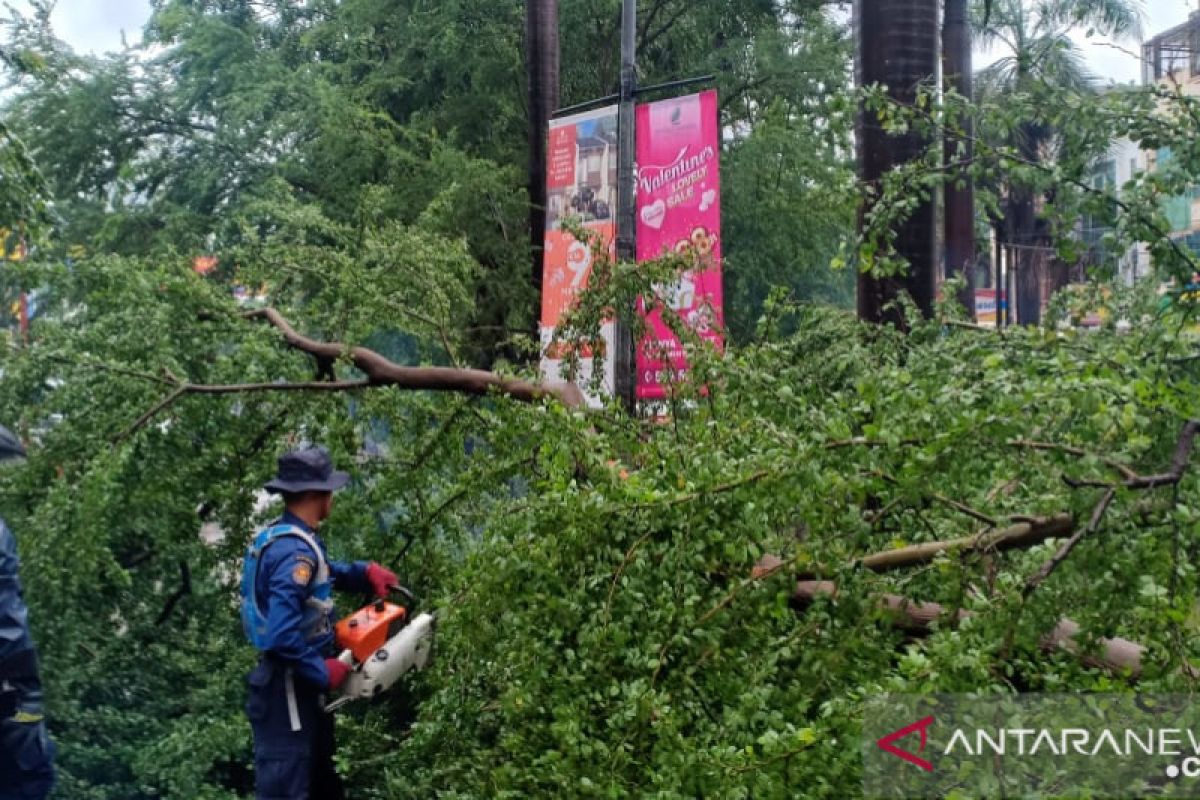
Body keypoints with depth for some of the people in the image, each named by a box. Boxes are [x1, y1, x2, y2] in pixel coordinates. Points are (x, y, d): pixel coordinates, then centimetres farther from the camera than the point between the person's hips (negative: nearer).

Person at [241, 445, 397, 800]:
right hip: (286, 690, -11)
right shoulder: (295, 550, -24)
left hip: (299, 685, 11)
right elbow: (283, 634, -33)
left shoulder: (283, 536, 7)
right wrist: (322, 672, -20)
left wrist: (365, 572, 10)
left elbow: (324, 573, 28)